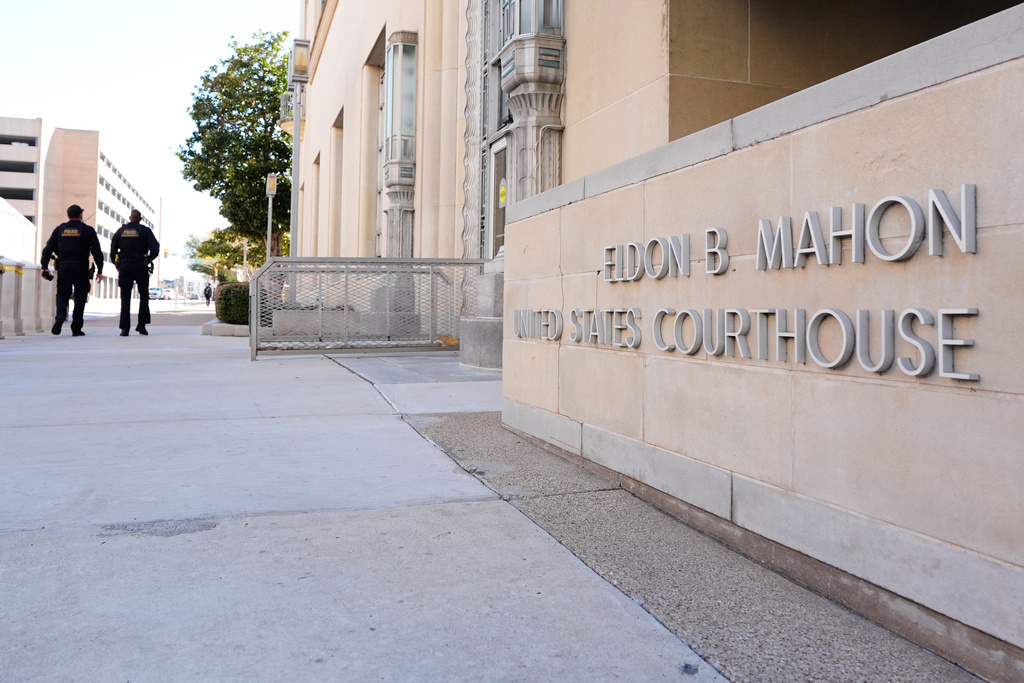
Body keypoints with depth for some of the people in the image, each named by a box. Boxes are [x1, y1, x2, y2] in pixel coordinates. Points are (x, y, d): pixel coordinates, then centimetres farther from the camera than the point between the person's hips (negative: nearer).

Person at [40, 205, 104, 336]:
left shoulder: (59, 229, 8)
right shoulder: (88, 230, 2)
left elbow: (48, 249, 4)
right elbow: (97, 252, -2)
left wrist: (44, 267, 8)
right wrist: (100, 270, 2)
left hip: (63, 267, 2)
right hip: (81, 268, -2)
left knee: (62, 294, 11)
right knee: (80, 297, 4)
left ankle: (60, 315, -19)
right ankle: (76, 329, 3)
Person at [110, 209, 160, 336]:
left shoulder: (121, 230, 8)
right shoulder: (145, 231, -1)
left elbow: (113, 249, 7)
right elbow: (155, 248, -10)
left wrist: (116, 264, 16)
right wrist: (149, 259, 7)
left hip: (124, 266, 2)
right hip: (140, 267, -2)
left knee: (125, 298, 3)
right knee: (144, 296, 12)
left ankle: (124, 328, -4)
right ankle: (142, 324, 2)